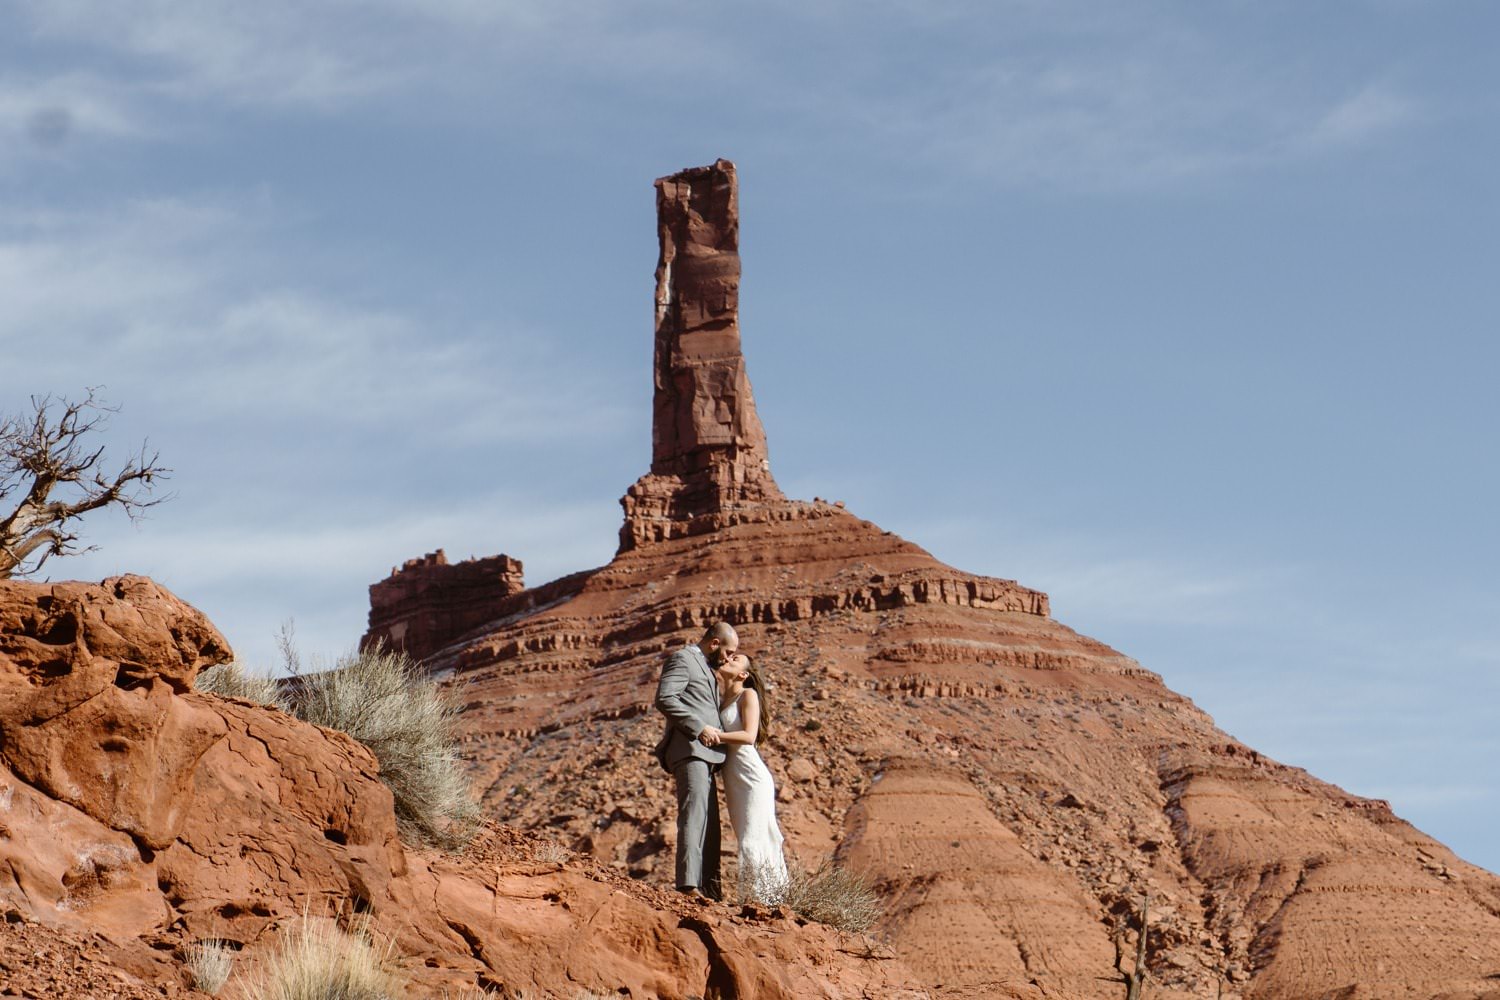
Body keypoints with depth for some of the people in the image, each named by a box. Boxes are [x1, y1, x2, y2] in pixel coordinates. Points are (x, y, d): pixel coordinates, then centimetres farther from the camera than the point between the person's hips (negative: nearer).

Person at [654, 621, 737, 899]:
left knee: (710, 825, 8)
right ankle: (688, 885, -33)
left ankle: (710, 890, 9)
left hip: (705, 755, 10)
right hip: (689, 750, -10)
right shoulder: (682, 659, -3)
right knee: (694, 814, -22)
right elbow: (664, 699, -17)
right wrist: (699, 728, -20)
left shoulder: (707, 668, 28)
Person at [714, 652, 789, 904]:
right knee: (746, 842, 5)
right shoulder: (722, 699, 18)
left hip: (752, 779, -7)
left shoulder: (748, 695, -2)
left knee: (752, 841, -13)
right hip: (732, 782, 7)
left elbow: (749, 736, -13)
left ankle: (765, 901, -13)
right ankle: (751, 901, 5)